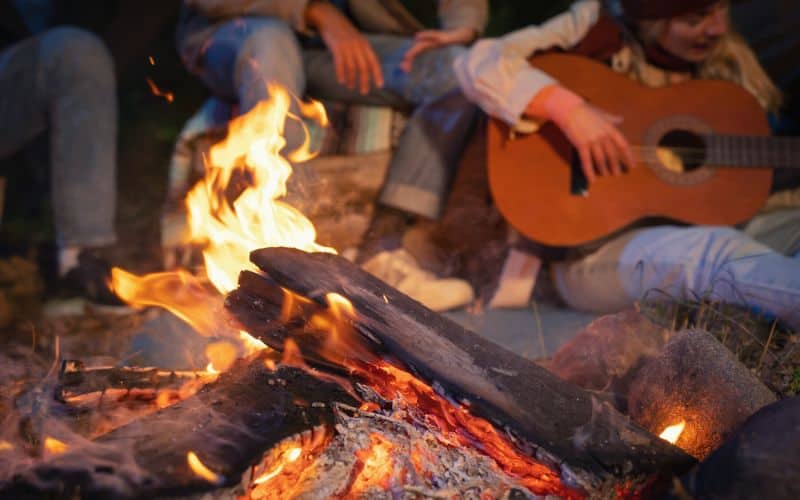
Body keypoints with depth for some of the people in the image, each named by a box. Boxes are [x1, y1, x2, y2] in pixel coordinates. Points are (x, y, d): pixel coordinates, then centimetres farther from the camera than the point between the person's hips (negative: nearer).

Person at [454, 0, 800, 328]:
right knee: (717, 253, -36)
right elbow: (479, 64, -16)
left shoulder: (729, 59, 10)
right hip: (589, 246, -6)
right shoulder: (596, 33, -6)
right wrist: (569, 109, -29)